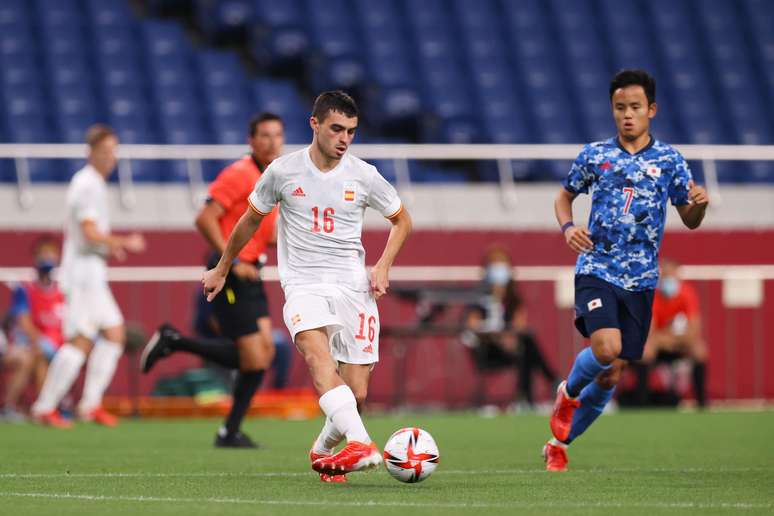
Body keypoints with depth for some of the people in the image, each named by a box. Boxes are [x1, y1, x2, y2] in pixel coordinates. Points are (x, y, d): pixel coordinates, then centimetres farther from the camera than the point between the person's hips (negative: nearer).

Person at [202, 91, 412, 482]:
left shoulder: (363, 176, 4)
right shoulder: (283, 171, 2)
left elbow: (402, 220, 19)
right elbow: (251, 219, 19)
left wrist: (382, 267, 4)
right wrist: (221, 270, 27)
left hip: (353, 286, 2)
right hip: (303, 285, -2)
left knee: (357, 394, -4)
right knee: (318, 357, -32)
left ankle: (324, 451, 27)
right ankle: (361, 445, -49)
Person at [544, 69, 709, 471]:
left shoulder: (669, 160, 3)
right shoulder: (594, 155, 3)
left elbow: (689, 221, 7)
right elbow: (564, 197, 17)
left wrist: (699, 205, -16)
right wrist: (568, 227, -5)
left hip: (640, 280, 2)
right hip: (596, 269, -2)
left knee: (611, 374, 4)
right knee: (607, 348, -26)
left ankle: (559, 444, 23)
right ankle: (568, 392, 7)